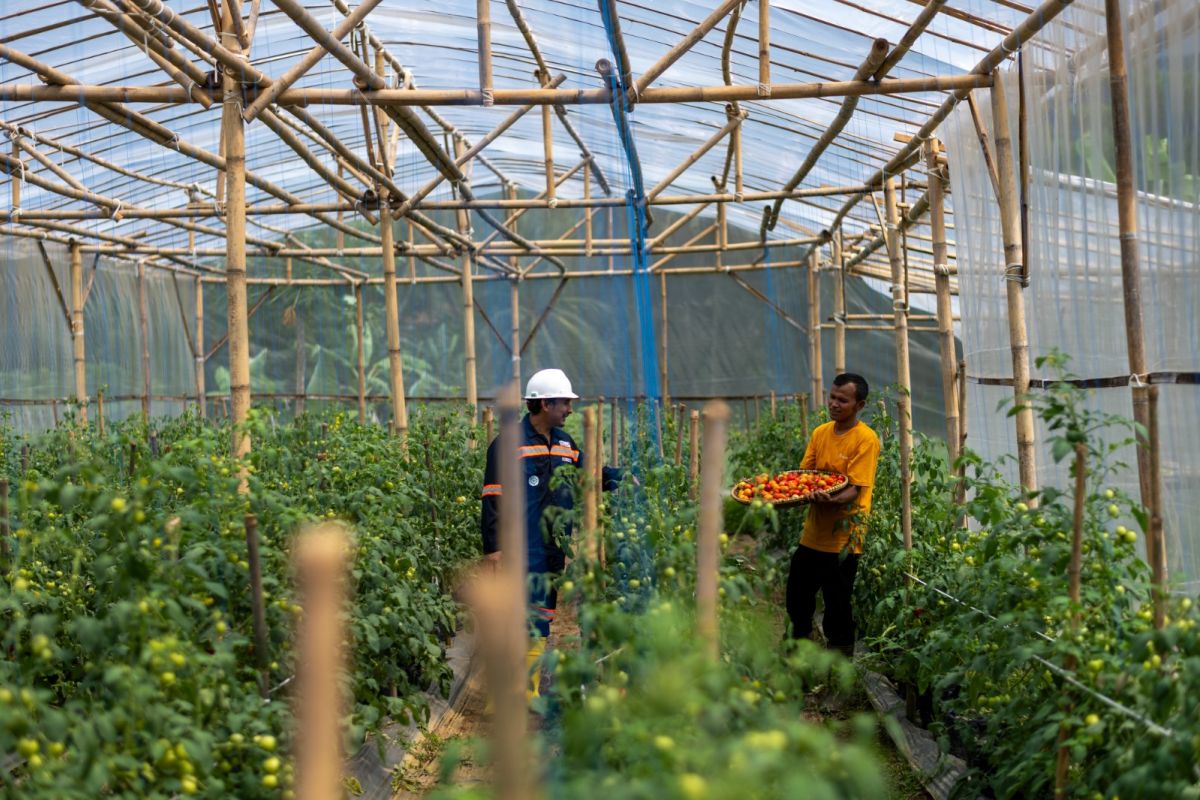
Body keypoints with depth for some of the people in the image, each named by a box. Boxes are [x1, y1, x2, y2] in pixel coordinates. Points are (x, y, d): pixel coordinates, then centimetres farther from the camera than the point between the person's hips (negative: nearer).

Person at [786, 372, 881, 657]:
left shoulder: (865, 439, -13)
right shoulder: (821, 433, 8)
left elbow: (856, 489, -19)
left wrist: (832, 500, -39)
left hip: (842, 536, -7)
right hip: (813, 532, 7)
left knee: (837, 606, 3)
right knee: (797, 595, 17)